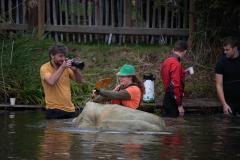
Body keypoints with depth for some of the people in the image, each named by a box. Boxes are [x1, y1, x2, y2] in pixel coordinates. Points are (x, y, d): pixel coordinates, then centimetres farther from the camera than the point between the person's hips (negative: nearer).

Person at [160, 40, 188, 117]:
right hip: (173, 101, -9)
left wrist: (182, 73, 24)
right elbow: (175, 85, -23)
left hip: (167, 99, 9)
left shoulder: (166, 61, 10)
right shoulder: (176, 64, -18)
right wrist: (180, 105, -21)